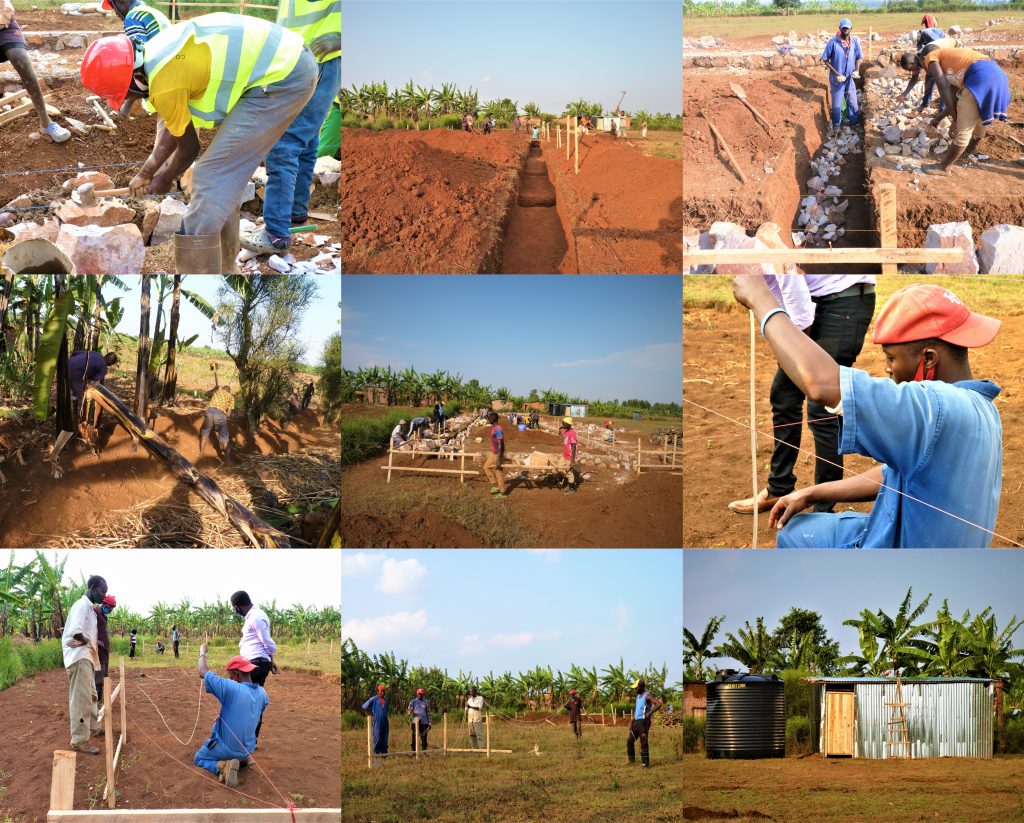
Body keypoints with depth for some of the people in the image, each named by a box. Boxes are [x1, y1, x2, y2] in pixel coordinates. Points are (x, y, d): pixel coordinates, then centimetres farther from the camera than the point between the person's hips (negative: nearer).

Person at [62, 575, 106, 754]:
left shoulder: (89, 607, 18)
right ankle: (79, 741, -7)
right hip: (79, 656, -10)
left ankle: (92, 727, 37)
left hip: (87, 657, 10)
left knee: (91, 695, 22)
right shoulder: (82, 605, -14)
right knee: (81, 698, -9)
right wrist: (87, 641, -12)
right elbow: (76, 631, -27)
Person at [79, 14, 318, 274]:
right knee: (227, 175, 20)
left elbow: (188, 148, 0)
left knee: (211, 179, -8)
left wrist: (163, 182, 19)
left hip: (282, 77, -10)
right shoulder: (158, 51, 8)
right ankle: (224, 268, 31)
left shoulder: (164, 84, -18)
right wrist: (145, 174, 30)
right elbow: (174, 128, 22)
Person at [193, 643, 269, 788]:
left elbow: (203, 673, -16)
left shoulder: (231, 688, -26)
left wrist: (202, 652, 2)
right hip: (248, 748, 6)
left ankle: (222, 766, -9)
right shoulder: (262, 693, -7)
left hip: (226, 748, -6)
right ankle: (242, 759, 12)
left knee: (198, 759, 22)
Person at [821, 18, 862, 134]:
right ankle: (836, 127, 28)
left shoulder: (855, 41, -10)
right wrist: (836, 74, -16)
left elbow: (859, 57, 5)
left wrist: (857, 70, -12)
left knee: (853, 103, 16)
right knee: (837, 105, 8)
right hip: (837, 80, -3)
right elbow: (825, 60, -10)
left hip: (850, 79, 3)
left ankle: (855, 124, 35)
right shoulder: (833, 42, -18)